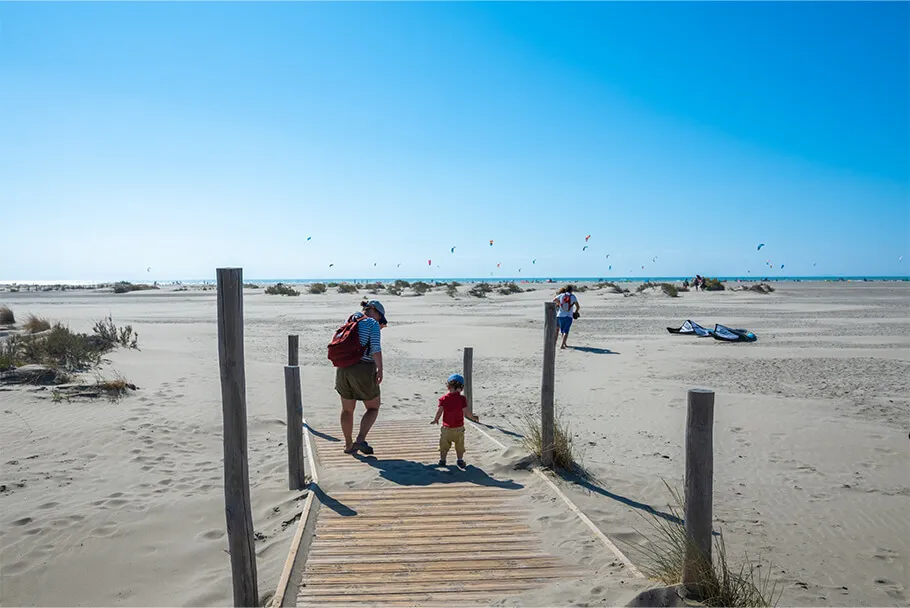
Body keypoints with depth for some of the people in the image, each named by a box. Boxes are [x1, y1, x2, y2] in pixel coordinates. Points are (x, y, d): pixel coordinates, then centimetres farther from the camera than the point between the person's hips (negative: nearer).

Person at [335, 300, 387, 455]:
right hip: (363, 370, -6)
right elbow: (375, 348, -15)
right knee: (373, 408, 12)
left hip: (343, 369, 6)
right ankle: (360, 440, -4)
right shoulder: (372, 324, -6)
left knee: (347, 409, 19)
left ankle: (348, 445, 27)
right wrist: (380, 369, -10)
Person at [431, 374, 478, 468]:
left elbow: (439, 411, -10)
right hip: (459, 428, -1)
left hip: (446, 428, 1)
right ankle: (460, 460, 20)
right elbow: (467, 412, -13)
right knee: (460, 445, 16)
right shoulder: (462, 399, -13)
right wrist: (473, 417, 5)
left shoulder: (443, 398, -10)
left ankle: (442, 460, 21)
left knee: (444, 445, 16)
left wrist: (435, 420, 7)